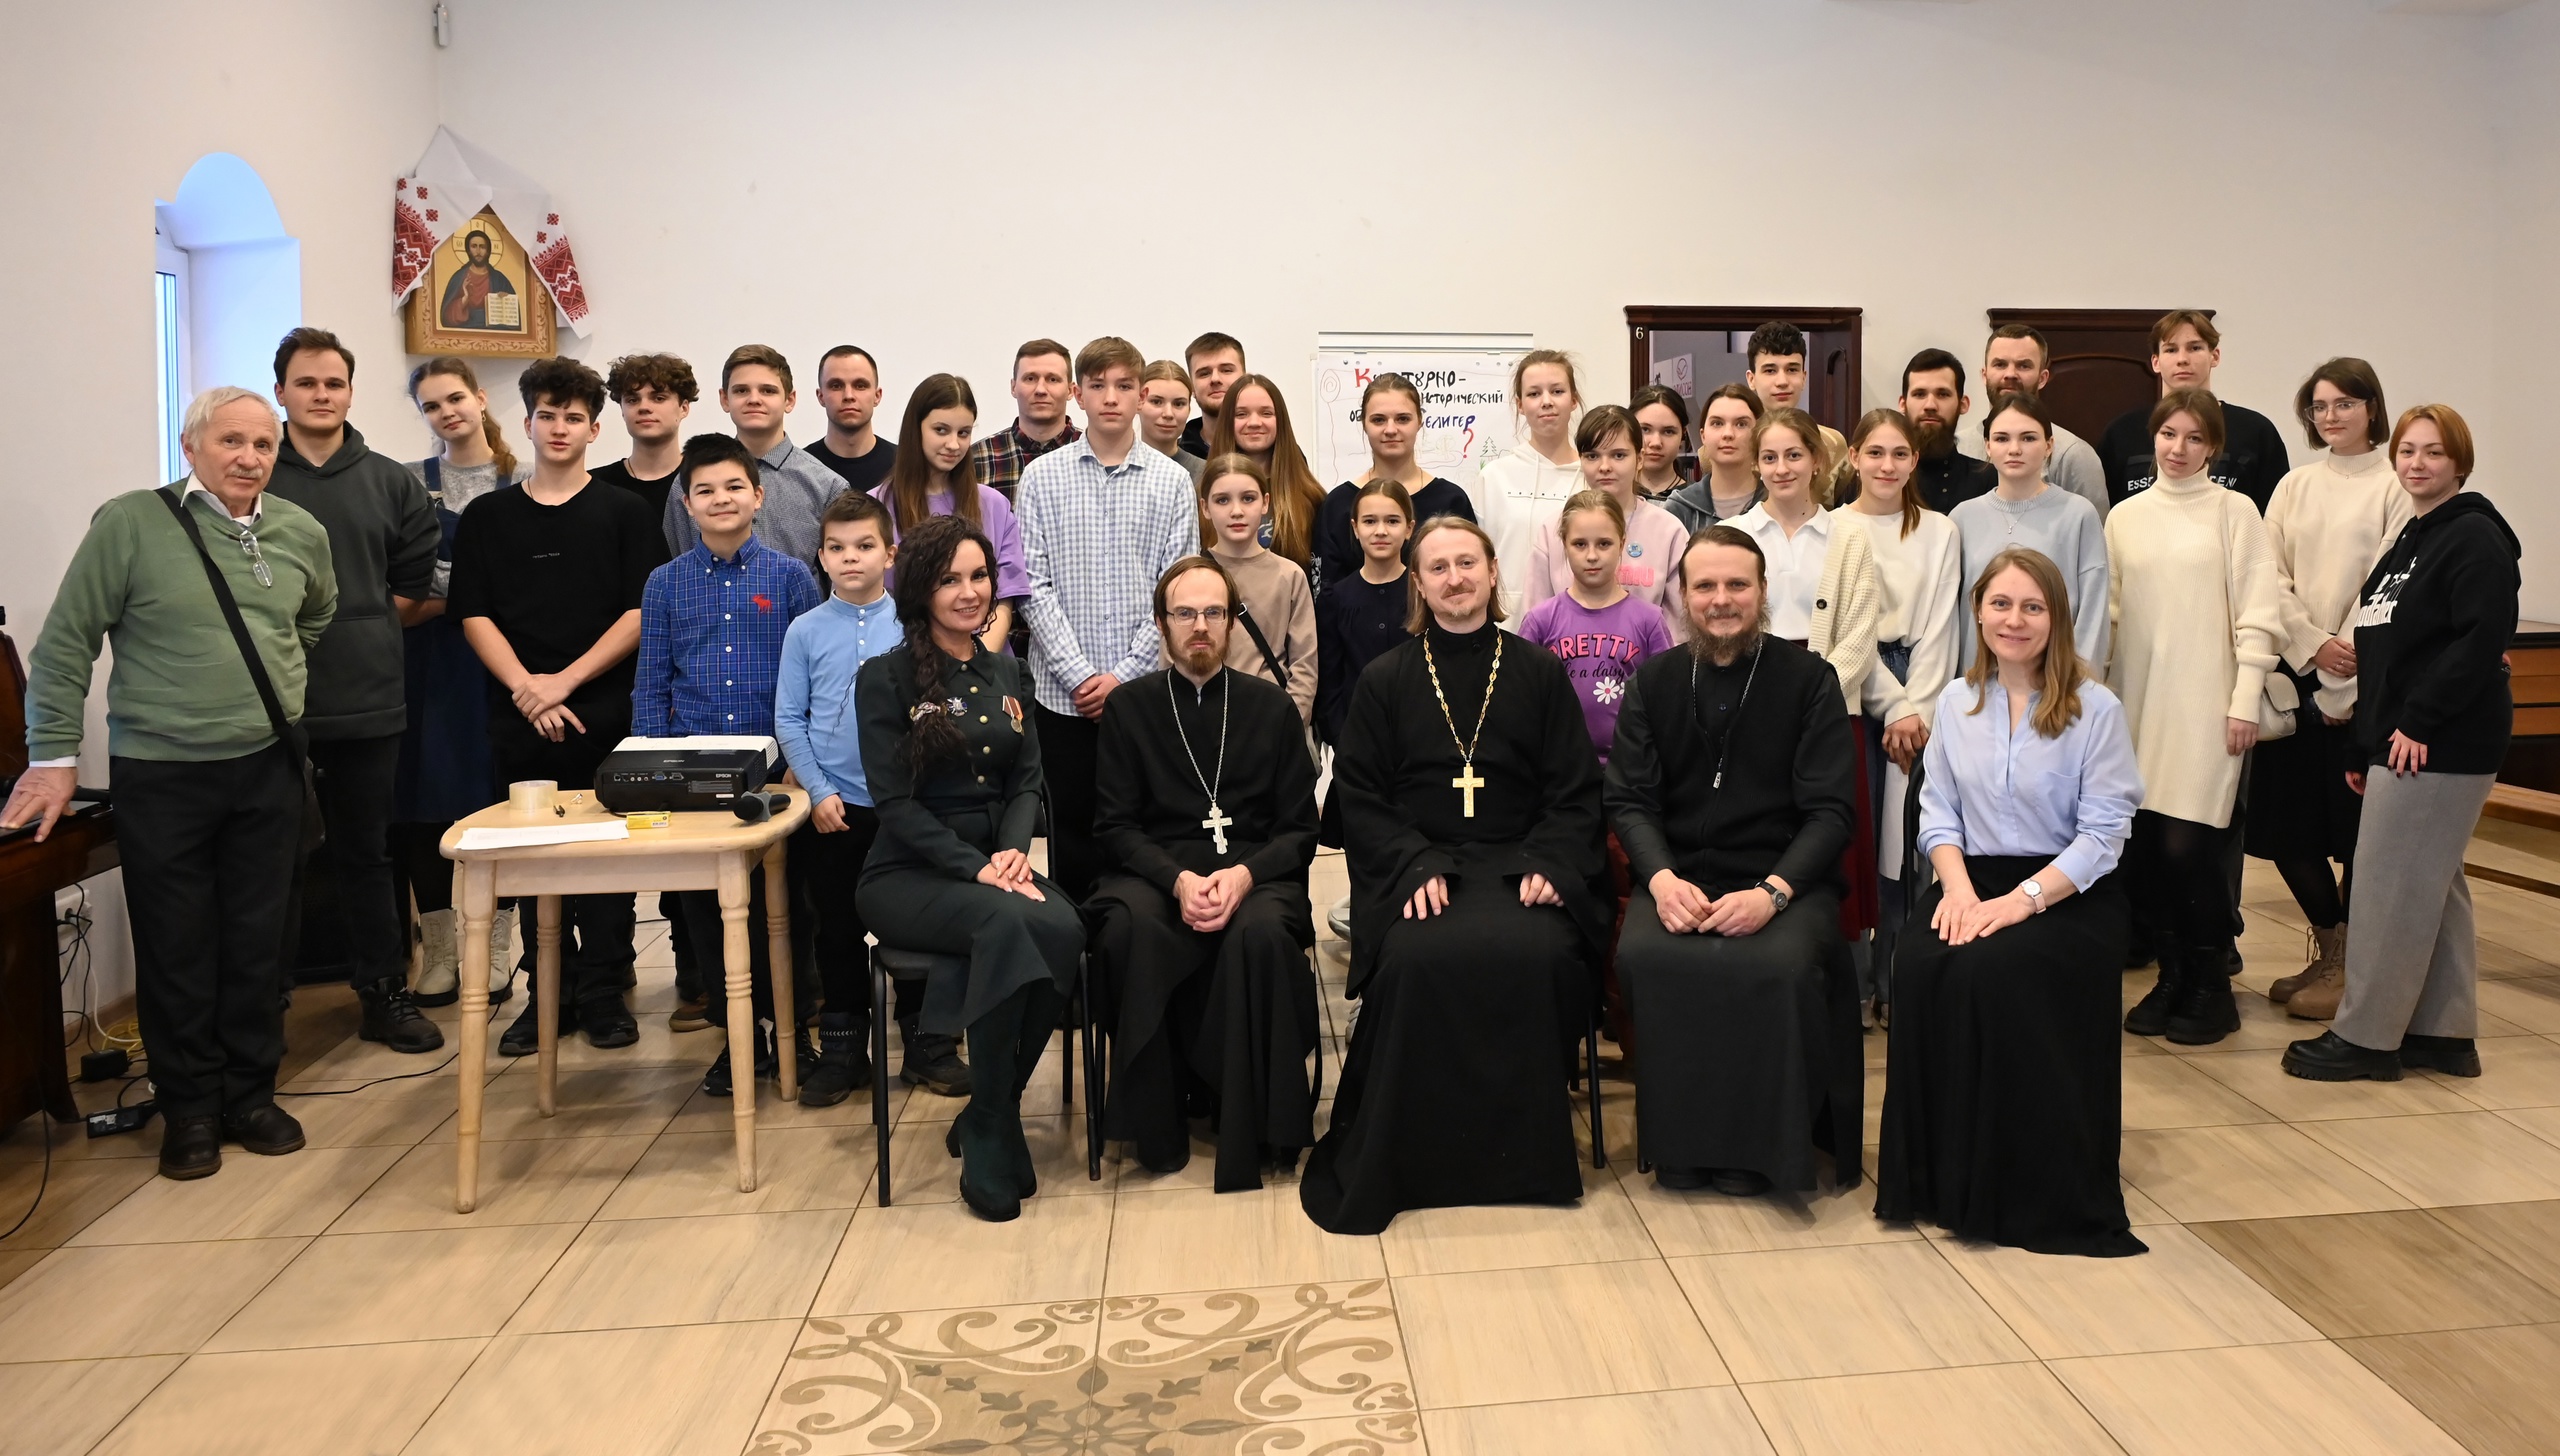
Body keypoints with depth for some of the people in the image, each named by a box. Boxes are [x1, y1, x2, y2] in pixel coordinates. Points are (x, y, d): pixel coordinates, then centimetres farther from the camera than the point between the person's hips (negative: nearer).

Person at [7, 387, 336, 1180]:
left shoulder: (303, 533, 3)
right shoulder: (130, 523, -9)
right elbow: (64, 645, -5)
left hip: (267, 771, 3)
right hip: (160, 775, -3)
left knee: (257, 943, 10)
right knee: (175, 950, 6)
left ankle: (250, 1095, 24)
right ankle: (189, 1109, 19)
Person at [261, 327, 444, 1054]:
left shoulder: (391, 483, 8)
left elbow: (415, 590, 8)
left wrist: (361, 627, 0)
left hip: (368, 699, 2)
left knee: (365, 852, 11)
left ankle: (384, 993, 19)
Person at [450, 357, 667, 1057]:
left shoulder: (624, 514, 5)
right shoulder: (486, 516, 11)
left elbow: (640, 612, -2)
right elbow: (473, 615, 5)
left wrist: (565, 680, -10)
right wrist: (527, 687, -9)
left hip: (605, 712, -2)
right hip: (517, 716, 2)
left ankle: (603, 992, 11)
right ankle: (550, 993, 16)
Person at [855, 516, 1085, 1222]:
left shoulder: (1006, 676, 15)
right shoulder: (885, 678, -1)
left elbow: (1028, 782, 10)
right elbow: (896, 801, -9)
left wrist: (1014, 850, -11)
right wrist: (974, 868, -20)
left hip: (999, 861, 4)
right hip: (909, 874, -4)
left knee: (1064, 930, -29)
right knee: (1007, 924, -35)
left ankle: (986, 1113, -10)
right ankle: (990, 1136, -20)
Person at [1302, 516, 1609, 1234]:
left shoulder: (1540, 672, 13)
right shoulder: (1384, 681, 12)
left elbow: (1576, 792, 10)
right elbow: (1359, 797, 6)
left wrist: (1547, 864, -8)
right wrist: (1416, 866, -10)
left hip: (1518, 865, 1)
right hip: (1415, 867, 0)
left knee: (1539, 954, -31)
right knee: (1417, 959, -31)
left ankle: (1525, 1149, -10)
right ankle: (1404, 1158, -15)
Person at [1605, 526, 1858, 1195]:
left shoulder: (1809, 679, 3)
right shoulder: (1654, 681, 11)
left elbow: (1830, 809, -3)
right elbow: (1629, 800, 4)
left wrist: (1772, 891, -20)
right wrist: (1661, 878, -16)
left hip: (1784, 876, -1)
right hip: (1679, 874, 2)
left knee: (1783, 965, -33)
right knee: (1643, 955, -29)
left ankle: (1762, 1144, -10)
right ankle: (1680, 1142, -10)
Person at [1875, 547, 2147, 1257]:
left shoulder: (2095, 708, -3)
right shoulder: (1955, 701, 11)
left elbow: (2103, 833, -8)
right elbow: (1937, 808, 8)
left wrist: (2021, 900, -19)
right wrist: (1958, 888, -11)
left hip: (2068, 892, -3)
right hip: (1973, 879, 4)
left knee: (1996, 970, -33)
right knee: (1923, 966, -28)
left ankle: (2027, 1189, -16)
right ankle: (1938, 1172, -15)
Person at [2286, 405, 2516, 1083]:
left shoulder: (2474, 537, -10)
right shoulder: (2409, 539, 18)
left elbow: (2483, 639, -21)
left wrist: (2419, 723, -20)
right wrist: (2365, 749, 16)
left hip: (2439, 746, -10)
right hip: (2397, 742, 10)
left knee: (2389, 885, -5)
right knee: (2432, 888, 13)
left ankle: (2365, 1036, 3)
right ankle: (2444, 1034, 22)